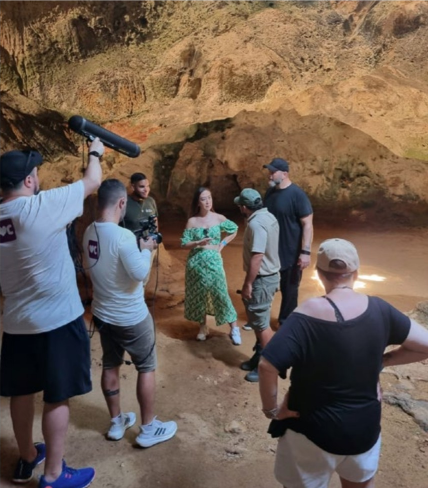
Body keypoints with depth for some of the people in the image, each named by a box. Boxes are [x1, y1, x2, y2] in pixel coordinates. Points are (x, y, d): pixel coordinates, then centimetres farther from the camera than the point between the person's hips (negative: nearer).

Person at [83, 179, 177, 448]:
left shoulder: (90, 232, -2)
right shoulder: (123, 236, -26)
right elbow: (140, 273, -25)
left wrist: (137, 246, 8)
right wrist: (146, 249, -10)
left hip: (103, 314, 7)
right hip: (131, 316, -7)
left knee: (110, 366, 18)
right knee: (147, 368, 10)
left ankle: (117, 422, 36)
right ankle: (149, 428, 22)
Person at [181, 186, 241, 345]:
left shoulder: (219, 218, -2)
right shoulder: (192, 221, -4)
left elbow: (234, 230, 12)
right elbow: (184, 244, -4)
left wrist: (222, 245, 3)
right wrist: (198, 243, -21)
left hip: (214, 262, -1)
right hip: (196, 263, 1)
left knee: (221, 294, -3)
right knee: (198, 295, 10)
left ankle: (234, 328, 8)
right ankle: (203, 328, 26)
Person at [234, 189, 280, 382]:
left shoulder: (256, 223, -23)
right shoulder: (268, 217, 8)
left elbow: (257, 257, -28)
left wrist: (248, 284, -21)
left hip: (262, 279, -10)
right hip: (270, 275, 10)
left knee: (261, 324, 2)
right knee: (258, 320, 20)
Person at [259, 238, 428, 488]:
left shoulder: (308, 315, -24)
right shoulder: (378, 310, -11)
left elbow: (267, 366, -31)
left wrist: (271, 408, -16)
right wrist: (382, 361, 2)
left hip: (315, 431, -3)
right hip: (366, 427, 4)